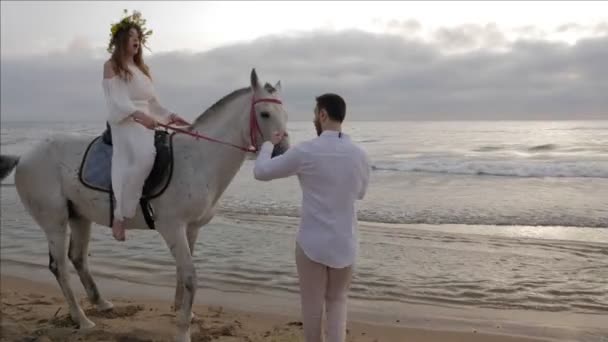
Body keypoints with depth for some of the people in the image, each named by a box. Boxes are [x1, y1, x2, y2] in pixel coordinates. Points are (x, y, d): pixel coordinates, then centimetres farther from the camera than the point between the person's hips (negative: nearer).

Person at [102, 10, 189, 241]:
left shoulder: (142, 69, 24)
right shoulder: (111, 66, 2)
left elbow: (153, 102, 21)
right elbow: (118, 101, -12)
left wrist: (170, 116, 4)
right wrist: (139, 115, -29)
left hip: (147, 123, 8)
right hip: (125, 123, -8)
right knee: (144, 157, -35)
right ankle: (119, 215, -29)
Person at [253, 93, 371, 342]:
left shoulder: (305, 152, -14)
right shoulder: (360, 155, -2)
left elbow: (260, 172, -1)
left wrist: (269, 144, 16)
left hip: (312, 243, -3)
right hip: (345, 244, 3)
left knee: (312, 303, 14)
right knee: (337, 301, 20)